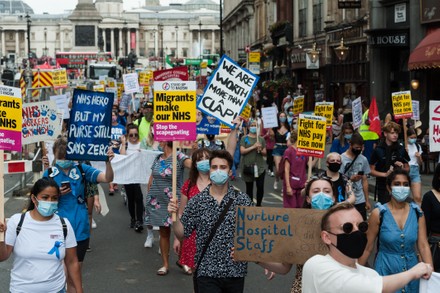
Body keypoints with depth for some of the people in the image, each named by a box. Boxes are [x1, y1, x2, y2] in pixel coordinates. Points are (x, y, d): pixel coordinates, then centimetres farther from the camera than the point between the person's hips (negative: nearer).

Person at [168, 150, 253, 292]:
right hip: (207, 273, -1)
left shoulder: (243, 200, -2)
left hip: (236, 271, 1)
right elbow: (182, 234, 3)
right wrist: (175, 215, -12)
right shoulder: (196, 202, -1)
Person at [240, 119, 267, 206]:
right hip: (248, 166, -2)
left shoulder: (261, 139, 11)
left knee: (260, 186, -3)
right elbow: (242, 151, -8)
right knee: (249, 187, 5)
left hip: (260, 166, 2)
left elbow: (265, 153, 11)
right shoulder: (244, 138, 3)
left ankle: (259, 204, 12)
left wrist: (260, 150, -10)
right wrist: (253, 147, -15)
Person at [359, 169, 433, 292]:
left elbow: (423, 246, -4)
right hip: (386, 270, -3)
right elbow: (367, 248, -5)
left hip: (412, 269, 3)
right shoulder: (378, 213, -10)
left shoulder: (417, 212, -2)